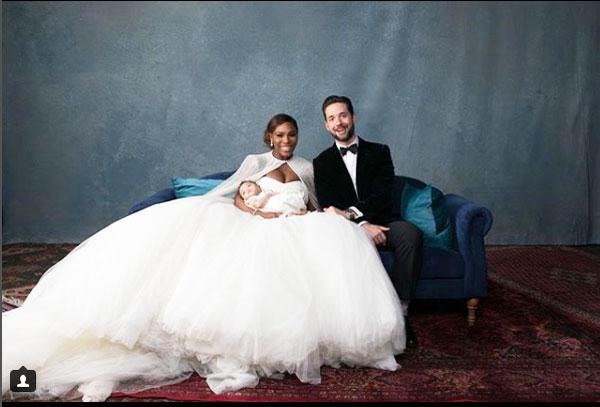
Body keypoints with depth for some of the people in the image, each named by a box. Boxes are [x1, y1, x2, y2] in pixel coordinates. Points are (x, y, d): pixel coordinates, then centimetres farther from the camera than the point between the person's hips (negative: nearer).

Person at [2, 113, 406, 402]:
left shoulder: (307, 167, 24)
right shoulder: (254, 162, 19)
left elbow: (316, 207, 23)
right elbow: (237, 200, 9)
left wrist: (309, 215, 1)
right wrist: (261, 213, -9)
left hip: (297, 233, 1)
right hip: (256, 230, -1)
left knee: (336, 232, -31)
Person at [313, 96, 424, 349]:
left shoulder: (379, 152, 13)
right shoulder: (322, 162, 13)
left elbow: (382, 196, -2)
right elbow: (328, 206, -2)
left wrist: (350, 213, -17)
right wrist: (362, 224, -17)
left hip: (379, 222, 1)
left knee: (411, 234, -31)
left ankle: (400, 309, -26)